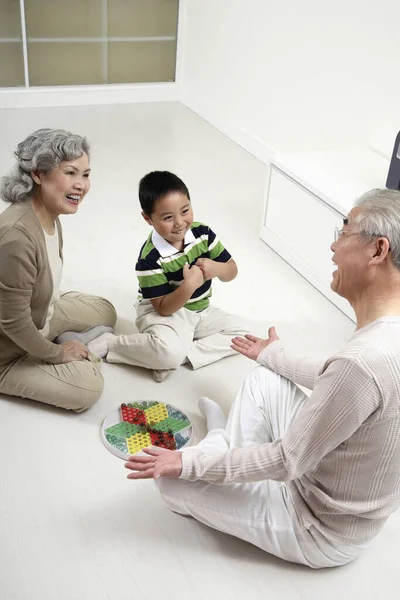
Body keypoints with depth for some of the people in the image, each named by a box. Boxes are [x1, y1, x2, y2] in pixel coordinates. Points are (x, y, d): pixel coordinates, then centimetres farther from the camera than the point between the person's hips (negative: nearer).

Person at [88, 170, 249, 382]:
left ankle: (184, 355, -16)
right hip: (164, 312, -7)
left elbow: (232, 270, 0)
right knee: (169, 351, -36)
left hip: (199, 310, 7)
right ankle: (108, 343, -12)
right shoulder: (151, 257, -24)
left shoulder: (203, 233, -10)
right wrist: (190, 285, -38)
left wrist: (216, 268, -24)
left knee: (241, 332, -8)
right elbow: (163, 308, -23)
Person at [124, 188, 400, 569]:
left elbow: (287, 462, -28)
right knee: (265, 379, 13)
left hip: (323, 531, -8)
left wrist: (188, 463, -17)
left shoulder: (364, 362, -39)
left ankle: (222, 439, 25)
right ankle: (232, 450, 29)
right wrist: (275, 356, 25)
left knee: (172, 479, -4)